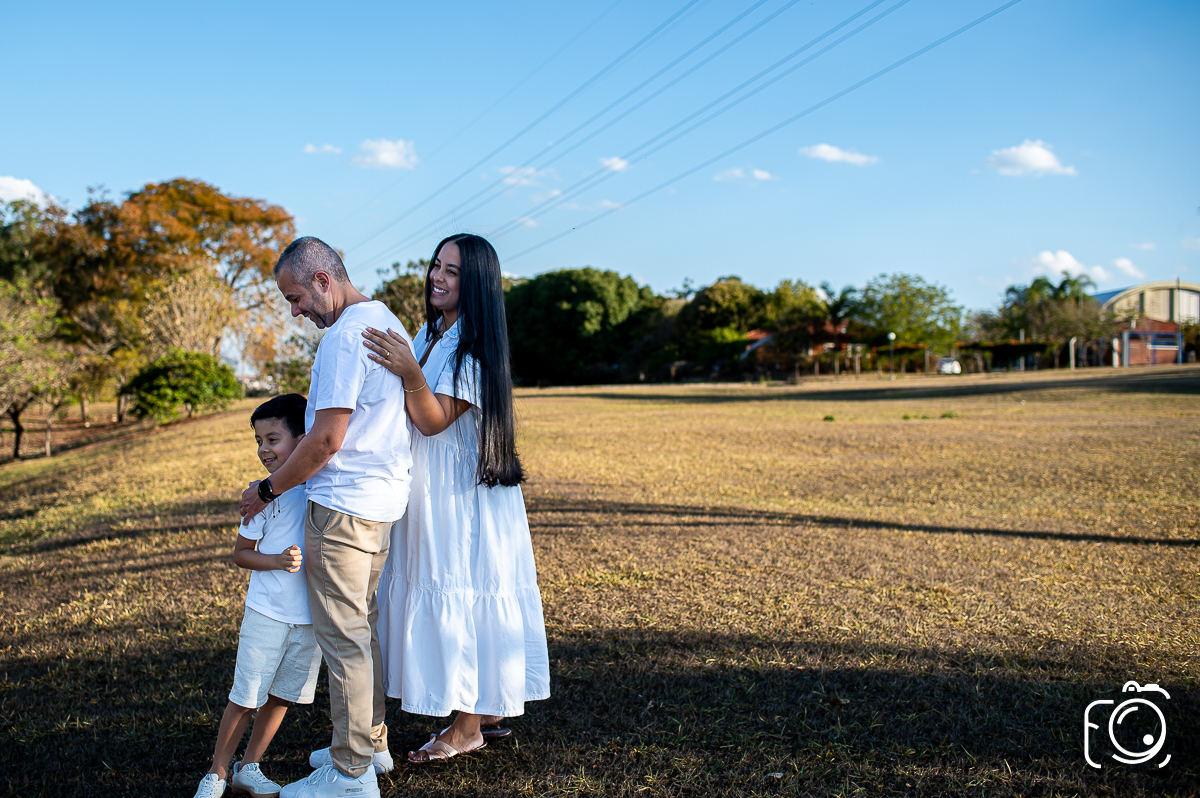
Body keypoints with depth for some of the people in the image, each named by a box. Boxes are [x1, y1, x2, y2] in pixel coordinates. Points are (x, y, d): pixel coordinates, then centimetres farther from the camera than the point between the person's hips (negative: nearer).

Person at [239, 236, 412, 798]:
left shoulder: (344, 336, -18)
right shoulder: (387, 321, 14)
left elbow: (327, 440, -21)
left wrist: (269, 489, -7)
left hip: (343, 505, -10)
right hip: (385, 498, 10)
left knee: (344, 636, -2)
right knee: (367, 626, 18)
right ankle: (371, 742, 29)